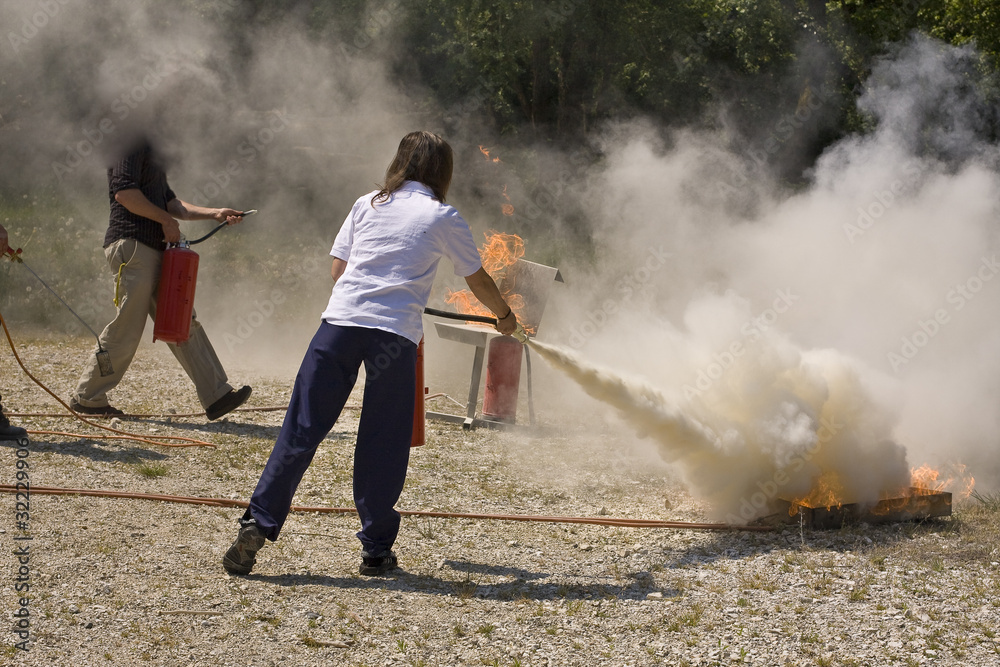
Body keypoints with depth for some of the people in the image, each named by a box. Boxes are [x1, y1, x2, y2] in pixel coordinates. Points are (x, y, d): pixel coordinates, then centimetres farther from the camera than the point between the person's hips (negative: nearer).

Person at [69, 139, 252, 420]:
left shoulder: (150, 150, 23)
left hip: (154, 250, 10)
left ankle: (216, 396, 5)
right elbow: (124, 193, -20)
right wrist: (167, 220, -13)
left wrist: (215, 214, 16)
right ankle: (87, 397, 6)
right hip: (131, 245, -10)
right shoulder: (132, 143, -8)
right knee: (127, 328, -6)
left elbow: (169, 202, 25)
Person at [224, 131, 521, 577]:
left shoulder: (368, 204, 16)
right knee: (383, 446, 6)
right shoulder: (443, 218, 9)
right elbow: (477, 280, 20)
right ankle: (376, 549, 11)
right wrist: (505, 317, 38)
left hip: (340, 319, 2)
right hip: (395, 332, -2)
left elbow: (337, 269, 16)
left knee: (302, 430, 3)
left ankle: (258, 523, -3)